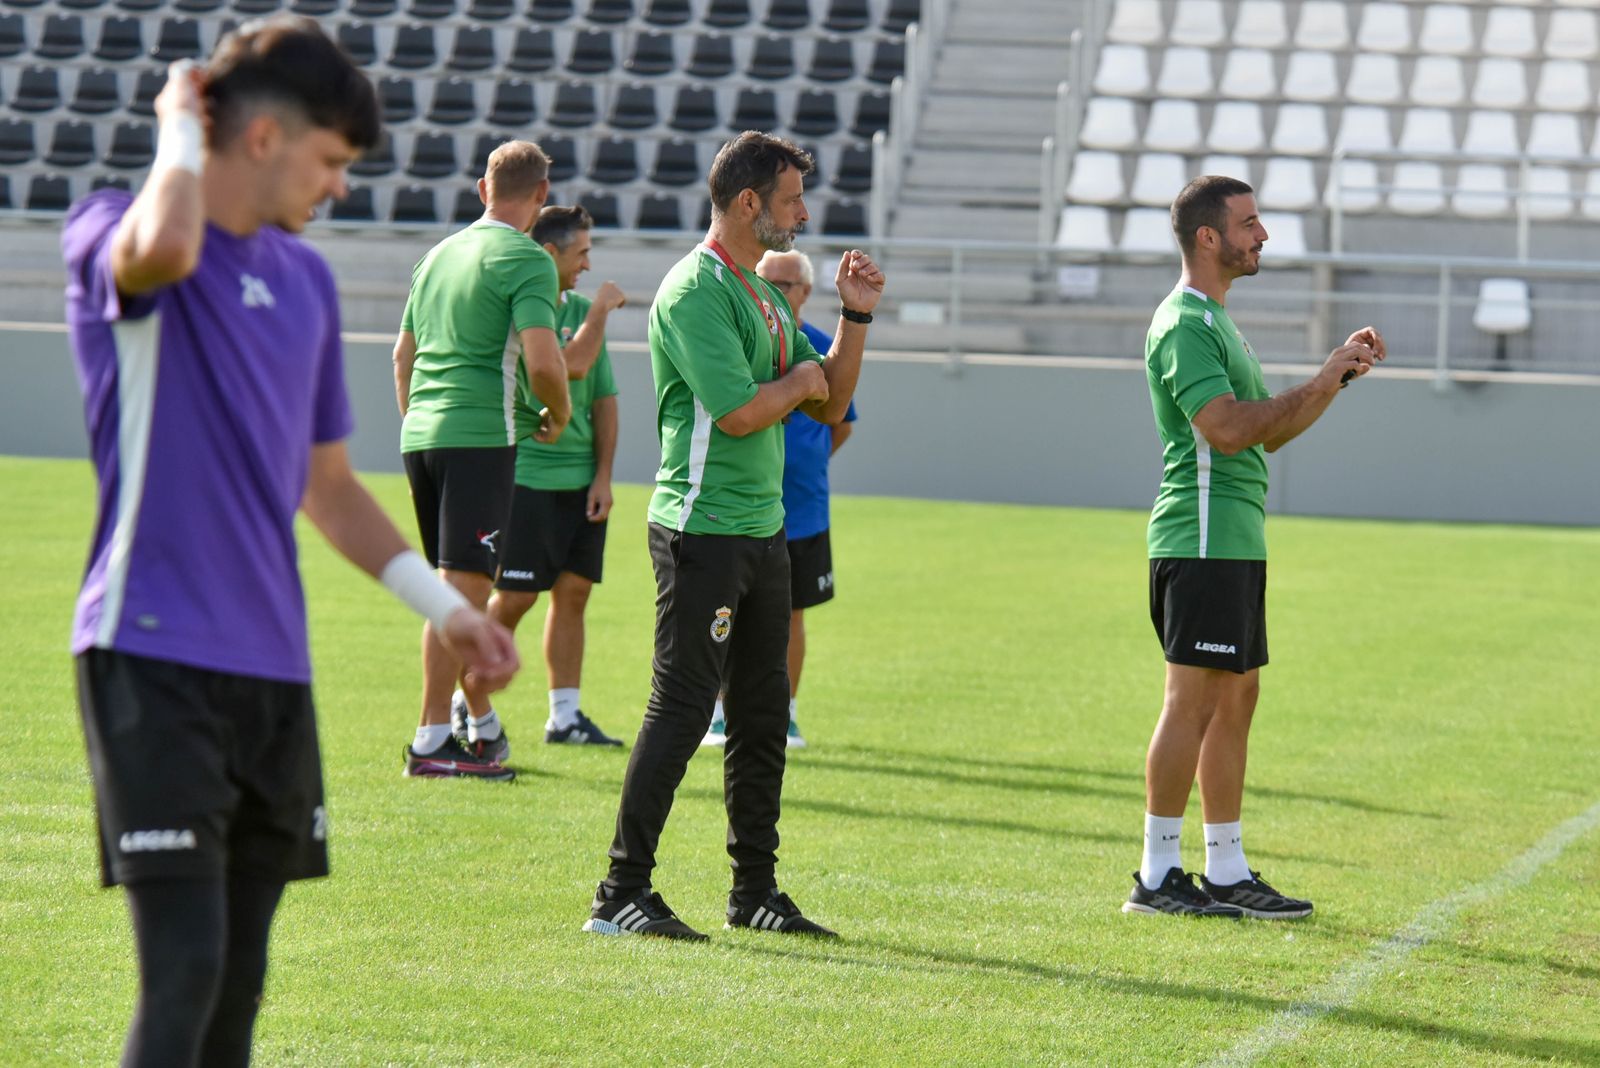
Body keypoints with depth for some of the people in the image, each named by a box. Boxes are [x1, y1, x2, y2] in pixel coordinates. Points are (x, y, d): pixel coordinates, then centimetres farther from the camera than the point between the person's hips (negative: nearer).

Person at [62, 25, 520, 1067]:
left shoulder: (305, 277, 16)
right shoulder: (110, 234, -5)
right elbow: (164, 249, -33)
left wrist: (443, 602, 18)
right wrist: (180, 128, -14)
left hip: (272, 669, 7)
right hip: (154, 657, -7)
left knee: (239, 983, 8)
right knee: (186, 970, -14)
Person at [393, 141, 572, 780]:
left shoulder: (440, 254, 17)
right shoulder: (526, 260, -7)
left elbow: (403, 352, 24)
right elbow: (542, 361, -18)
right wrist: (558, 415, 0)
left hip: (421, 433, 8)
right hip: (481, 434, -8)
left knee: (459, 588, 16)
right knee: (462, 588, -8)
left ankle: (482, 726, 25)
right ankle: (432, 741, -11)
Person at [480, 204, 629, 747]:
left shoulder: (582, 310, 13)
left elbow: (603, 396, 14)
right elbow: (571, 364, -22)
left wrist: (603, 474, 6)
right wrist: (600, 310, -7)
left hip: (582, 480, 7)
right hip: (529, 475, -7)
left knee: (573, 593, 6)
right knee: (513, 598, -4)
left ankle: (565, 714, 11)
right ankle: (468, 699, 8)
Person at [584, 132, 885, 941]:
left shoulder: (761, 292, 17)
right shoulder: (695, 290, -12)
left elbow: (830, 403, 20)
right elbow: (739, 411, -21)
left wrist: (855, 315, 9)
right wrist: (801, 378, -3)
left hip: (762, 531, 9)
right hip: (703, 531, -9)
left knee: (762, 715, 11)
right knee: (680, 709, -9)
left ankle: (755, 891, 18)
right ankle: (621, 895, -5)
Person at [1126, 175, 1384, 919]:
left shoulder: (1216, 321, 21)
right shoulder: (1183, 324, -12)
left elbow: (1271, 432, 24)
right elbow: (1228, 428, -22)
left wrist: (1339, 375, 14)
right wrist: (1319, 383, -15)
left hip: (1236, 542, 10)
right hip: (1202, 541, -10)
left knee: (1236, 698, 10)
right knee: (1193, 702, -9)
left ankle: (1227, 873, 13)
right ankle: (1156, 877, -6)